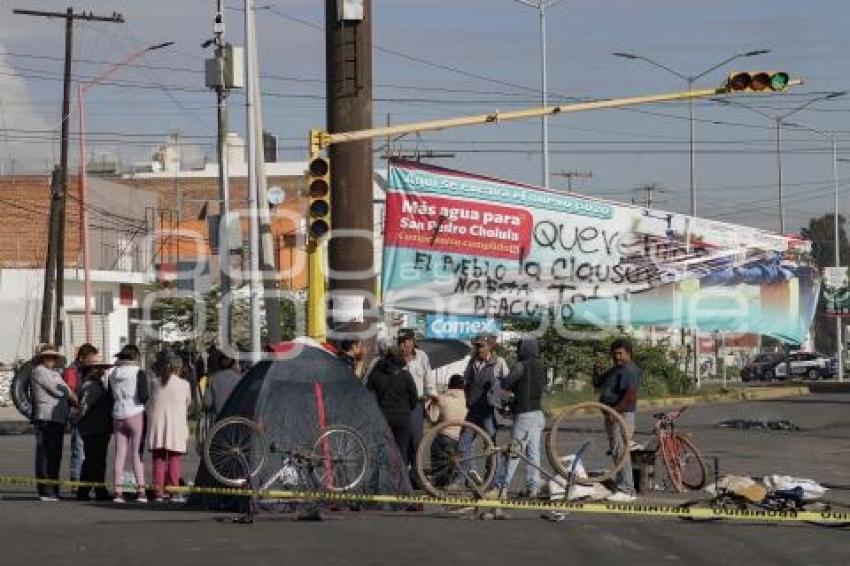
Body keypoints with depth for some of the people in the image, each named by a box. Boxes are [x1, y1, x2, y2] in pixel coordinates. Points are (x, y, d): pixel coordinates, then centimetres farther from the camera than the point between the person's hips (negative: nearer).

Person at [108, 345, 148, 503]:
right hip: (135, 414, -4)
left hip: (117, 416, 4)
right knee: (137, 454, -1)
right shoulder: (139, 373, -8)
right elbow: (143, 395, -16)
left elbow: (110, 397, 10)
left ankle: (118, 491, 1)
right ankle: (141, 491, -4)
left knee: (119, 454, 5)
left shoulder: (113, 374, 8)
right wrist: (147, 397, 3)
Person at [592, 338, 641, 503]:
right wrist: (596, 372, 6)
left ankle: (625, 491, -14)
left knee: (621, 452, -13)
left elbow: (631, 394, -23)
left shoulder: (631, 370, -12)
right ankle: (629, 490, 17)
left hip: (622, 415, -11)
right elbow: (597, 385, 25)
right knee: (618, 453, 12)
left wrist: (615, 409, -24)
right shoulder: (614, 370, 21)